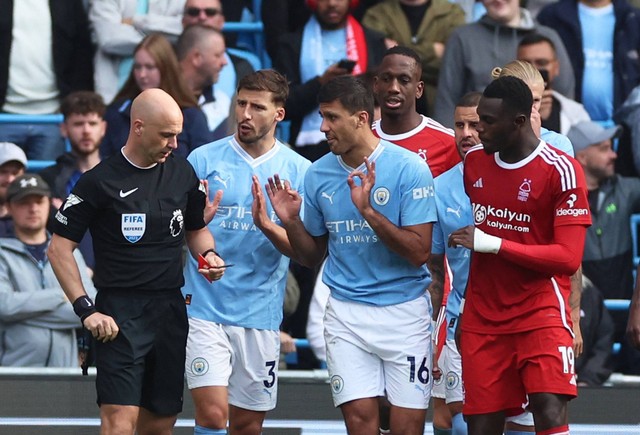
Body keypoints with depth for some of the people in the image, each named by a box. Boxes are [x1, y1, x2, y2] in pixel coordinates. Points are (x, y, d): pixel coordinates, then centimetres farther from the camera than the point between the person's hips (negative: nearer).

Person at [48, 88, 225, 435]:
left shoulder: (183, 173, 9)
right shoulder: (100, 181, -6)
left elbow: (196, 228, 25)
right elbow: (59, 249, -4)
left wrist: (207, 254, 2)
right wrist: (86, 310, -12)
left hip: (171, 311, 5)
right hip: (119, 315, -5)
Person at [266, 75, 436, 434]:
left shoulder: (409, 168, -9)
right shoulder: (318, 175, 5)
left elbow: (419, 252, -14)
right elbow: (312, 257, 14)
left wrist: (368, 210, -23)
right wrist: (291, 222, -5)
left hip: (404, 309, -3)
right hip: (346, 312, 3)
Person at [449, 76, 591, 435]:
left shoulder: (561, 171, -11)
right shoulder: (474, 162, 9)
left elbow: (568, 258, -16)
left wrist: (492, 244, -18)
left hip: (541, 313, -5)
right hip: (482, 317, 5)